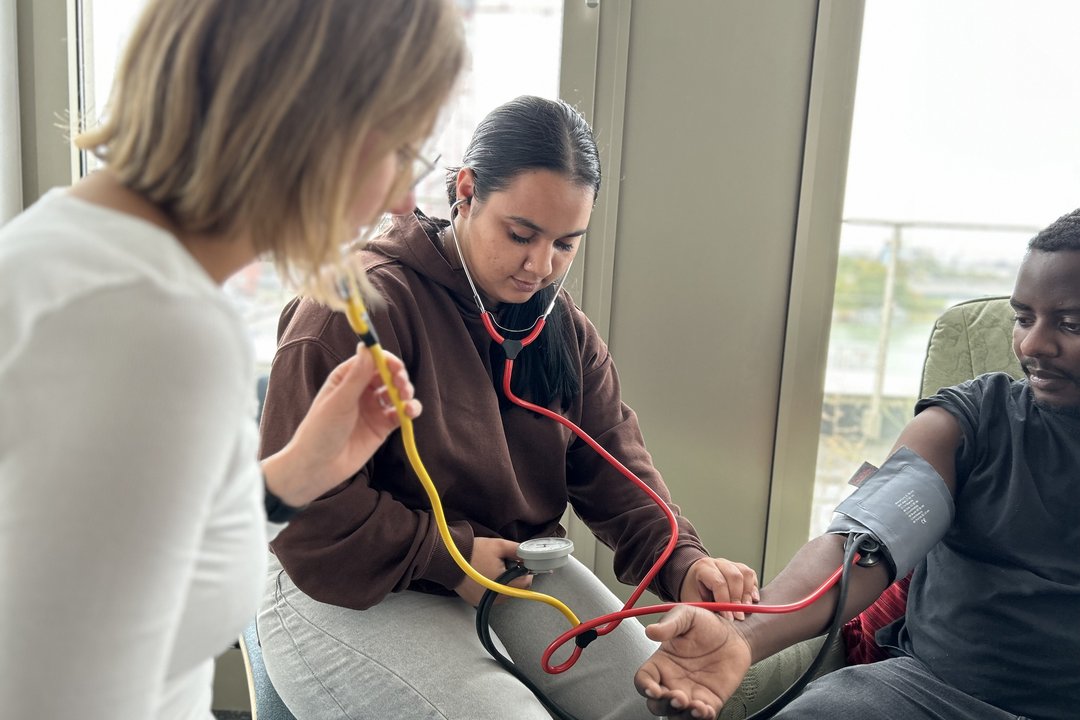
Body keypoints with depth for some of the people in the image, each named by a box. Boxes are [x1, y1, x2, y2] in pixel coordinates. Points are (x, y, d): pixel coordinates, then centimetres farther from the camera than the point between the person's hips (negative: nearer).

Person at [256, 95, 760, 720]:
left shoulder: (566, 328, 4)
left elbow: (612, 463, -1)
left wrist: (681, 561, -17)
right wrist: (446, 556, -17)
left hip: (520, 569, 6)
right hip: (361, 593, -5)